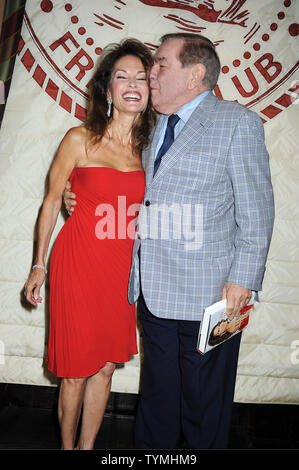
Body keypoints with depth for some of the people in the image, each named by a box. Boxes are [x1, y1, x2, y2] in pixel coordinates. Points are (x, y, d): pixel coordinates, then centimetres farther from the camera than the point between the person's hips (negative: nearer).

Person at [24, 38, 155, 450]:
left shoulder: (148, 148, 5)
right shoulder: (80, 139, -6)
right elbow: (52, 202, 0)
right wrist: (39, 265, 3)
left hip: (122, 269, 4)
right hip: (78, 264, -4)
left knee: (105, 367, 13)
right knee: (77, 372, 6)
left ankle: (87, 447, 34)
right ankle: (67, 446, 31)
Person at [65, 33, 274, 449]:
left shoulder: (237, 122, -6)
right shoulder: (155, 125, 14)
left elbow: (256, 210, -9)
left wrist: (243, 279, -13)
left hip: (208, 294, -6)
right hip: (154, 290, 6)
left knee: (203, 401, 12)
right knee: (158, 392, 21)